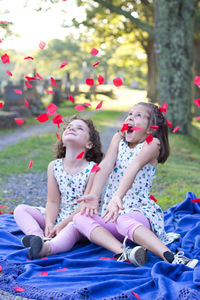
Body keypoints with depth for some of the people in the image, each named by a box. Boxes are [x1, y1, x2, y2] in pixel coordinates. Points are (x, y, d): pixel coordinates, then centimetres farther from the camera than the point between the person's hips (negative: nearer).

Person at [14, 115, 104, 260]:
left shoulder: (93, 169, -13)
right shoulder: (54, 166, 1)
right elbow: (53, 201, -1)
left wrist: (63, 224, -21)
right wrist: (49, 224, -18)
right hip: (57, 217, 6)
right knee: (20, 209, -6)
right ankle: (41, 238, -31)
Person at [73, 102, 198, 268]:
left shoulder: (152, 143, -4)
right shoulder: (118, 139, 11)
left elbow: (134, 167, -24)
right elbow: (106, 165, -8)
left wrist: (117, 197, -41)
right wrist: (94, 194, -26)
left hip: (142, 212, -6)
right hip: (113, 213, 6)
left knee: (124, 221, -38)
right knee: (80, 218, -20)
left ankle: (171, 257, -48)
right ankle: (122, 253, -39)